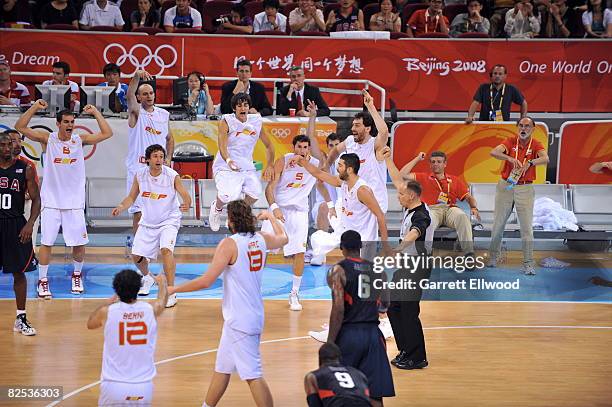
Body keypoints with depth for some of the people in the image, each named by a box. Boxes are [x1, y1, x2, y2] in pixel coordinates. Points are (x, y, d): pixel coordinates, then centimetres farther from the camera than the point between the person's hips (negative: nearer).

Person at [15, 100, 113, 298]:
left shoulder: (80, 140, 1)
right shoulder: (47, 138, -4)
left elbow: (107, 133, -3)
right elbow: (20, 127, -11)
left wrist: (95, 112, -7)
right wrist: (35, 107, -18)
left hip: (74, 202, 2)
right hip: (51, 201, -2)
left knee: (79, 243, 4)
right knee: (46, 242, -3)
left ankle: (77, 275, 27)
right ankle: (42, 281, 7)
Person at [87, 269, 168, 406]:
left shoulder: (107, 312, -4)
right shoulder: (151, 310, 0)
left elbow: (90, 324, 21)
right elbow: (163, 297, 26)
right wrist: (162, 282, 48)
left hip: (114, 386, -1)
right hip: (143, 387, 1)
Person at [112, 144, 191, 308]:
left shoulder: (172, 176, -18)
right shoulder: (140, 175, -8)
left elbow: (185, 196, -16)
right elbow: (131, 197, 3)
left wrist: (186, 205, -39)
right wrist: (121, 207, -16)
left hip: (168, 221, -4)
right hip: (148, 221, 4)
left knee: (166, 250, -27)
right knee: (136, 255, 7)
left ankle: (171, 293, -21)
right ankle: (147, 277, 42)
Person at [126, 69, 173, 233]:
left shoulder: (164, 114, 11)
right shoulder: (136, 112, -3)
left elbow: (169, 138, 22)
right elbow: (130, 96, -24)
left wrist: (168, 159, 7)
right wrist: (136, 76, -40)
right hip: (138, 168, -4)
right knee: (138, 213, -5)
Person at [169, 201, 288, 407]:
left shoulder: (229, 244, -17)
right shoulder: (261, 239, 4)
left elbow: (206, 280, -21)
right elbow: (283, 238, 29)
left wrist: (174, 289, -11)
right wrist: (271, 217, 45)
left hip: (239, 320, -9)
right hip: (254, 315, 9)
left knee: (253, 375, -8)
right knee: (222, 368, 20)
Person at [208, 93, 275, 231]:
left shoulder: (256, 122, 8)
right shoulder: (226, 121, -5)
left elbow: (268, 145, 19)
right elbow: (222, 146, -17)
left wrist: (270, 166, 9)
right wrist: (228, 161, -37)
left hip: (247, 167, 4)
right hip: (225, 166, -4)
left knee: (255, 193, -23)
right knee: (229, 195, -29)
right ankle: (216, 208, 9)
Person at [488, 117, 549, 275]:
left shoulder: (536, 145, 0)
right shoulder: (511, 141, 1)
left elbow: (545, 159, -21)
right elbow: (494, 152, -17)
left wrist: (530, 162, -38)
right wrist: (510, 158, -34)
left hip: (525, 189, -1)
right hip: (505, 186, 1)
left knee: (527, 227, -6)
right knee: (498, 224, 7)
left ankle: (528, 264, -3)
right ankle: (493, 256, 24)